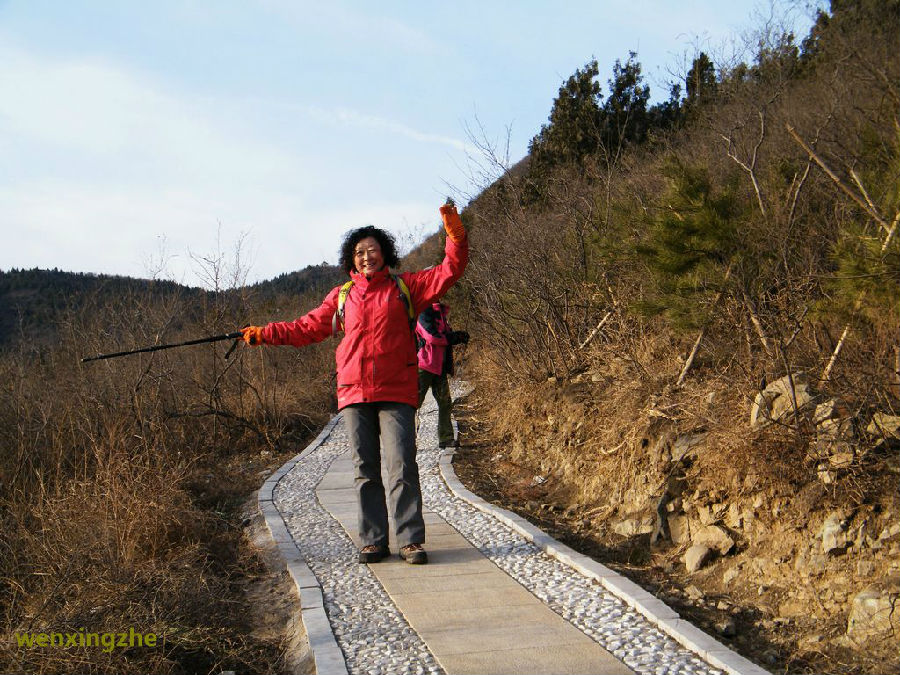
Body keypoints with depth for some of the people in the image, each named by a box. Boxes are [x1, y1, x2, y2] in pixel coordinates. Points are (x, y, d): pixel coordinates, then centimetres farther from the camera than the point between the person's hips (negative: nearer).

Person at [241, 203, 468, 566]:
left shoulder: (404, 287, 10)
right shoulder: (341, 297, 16)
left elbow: (449, 272, 5)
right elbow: (306, 328, 20)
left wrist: (455, 235, -9)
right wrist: (263, 333, 14)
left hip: (396, 393, -3)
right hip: (354, 393, 3)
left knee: (402, 465, -10)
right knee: (365, 470, 4)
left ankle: (411, 540, -6)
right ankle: (373, 541, 9)